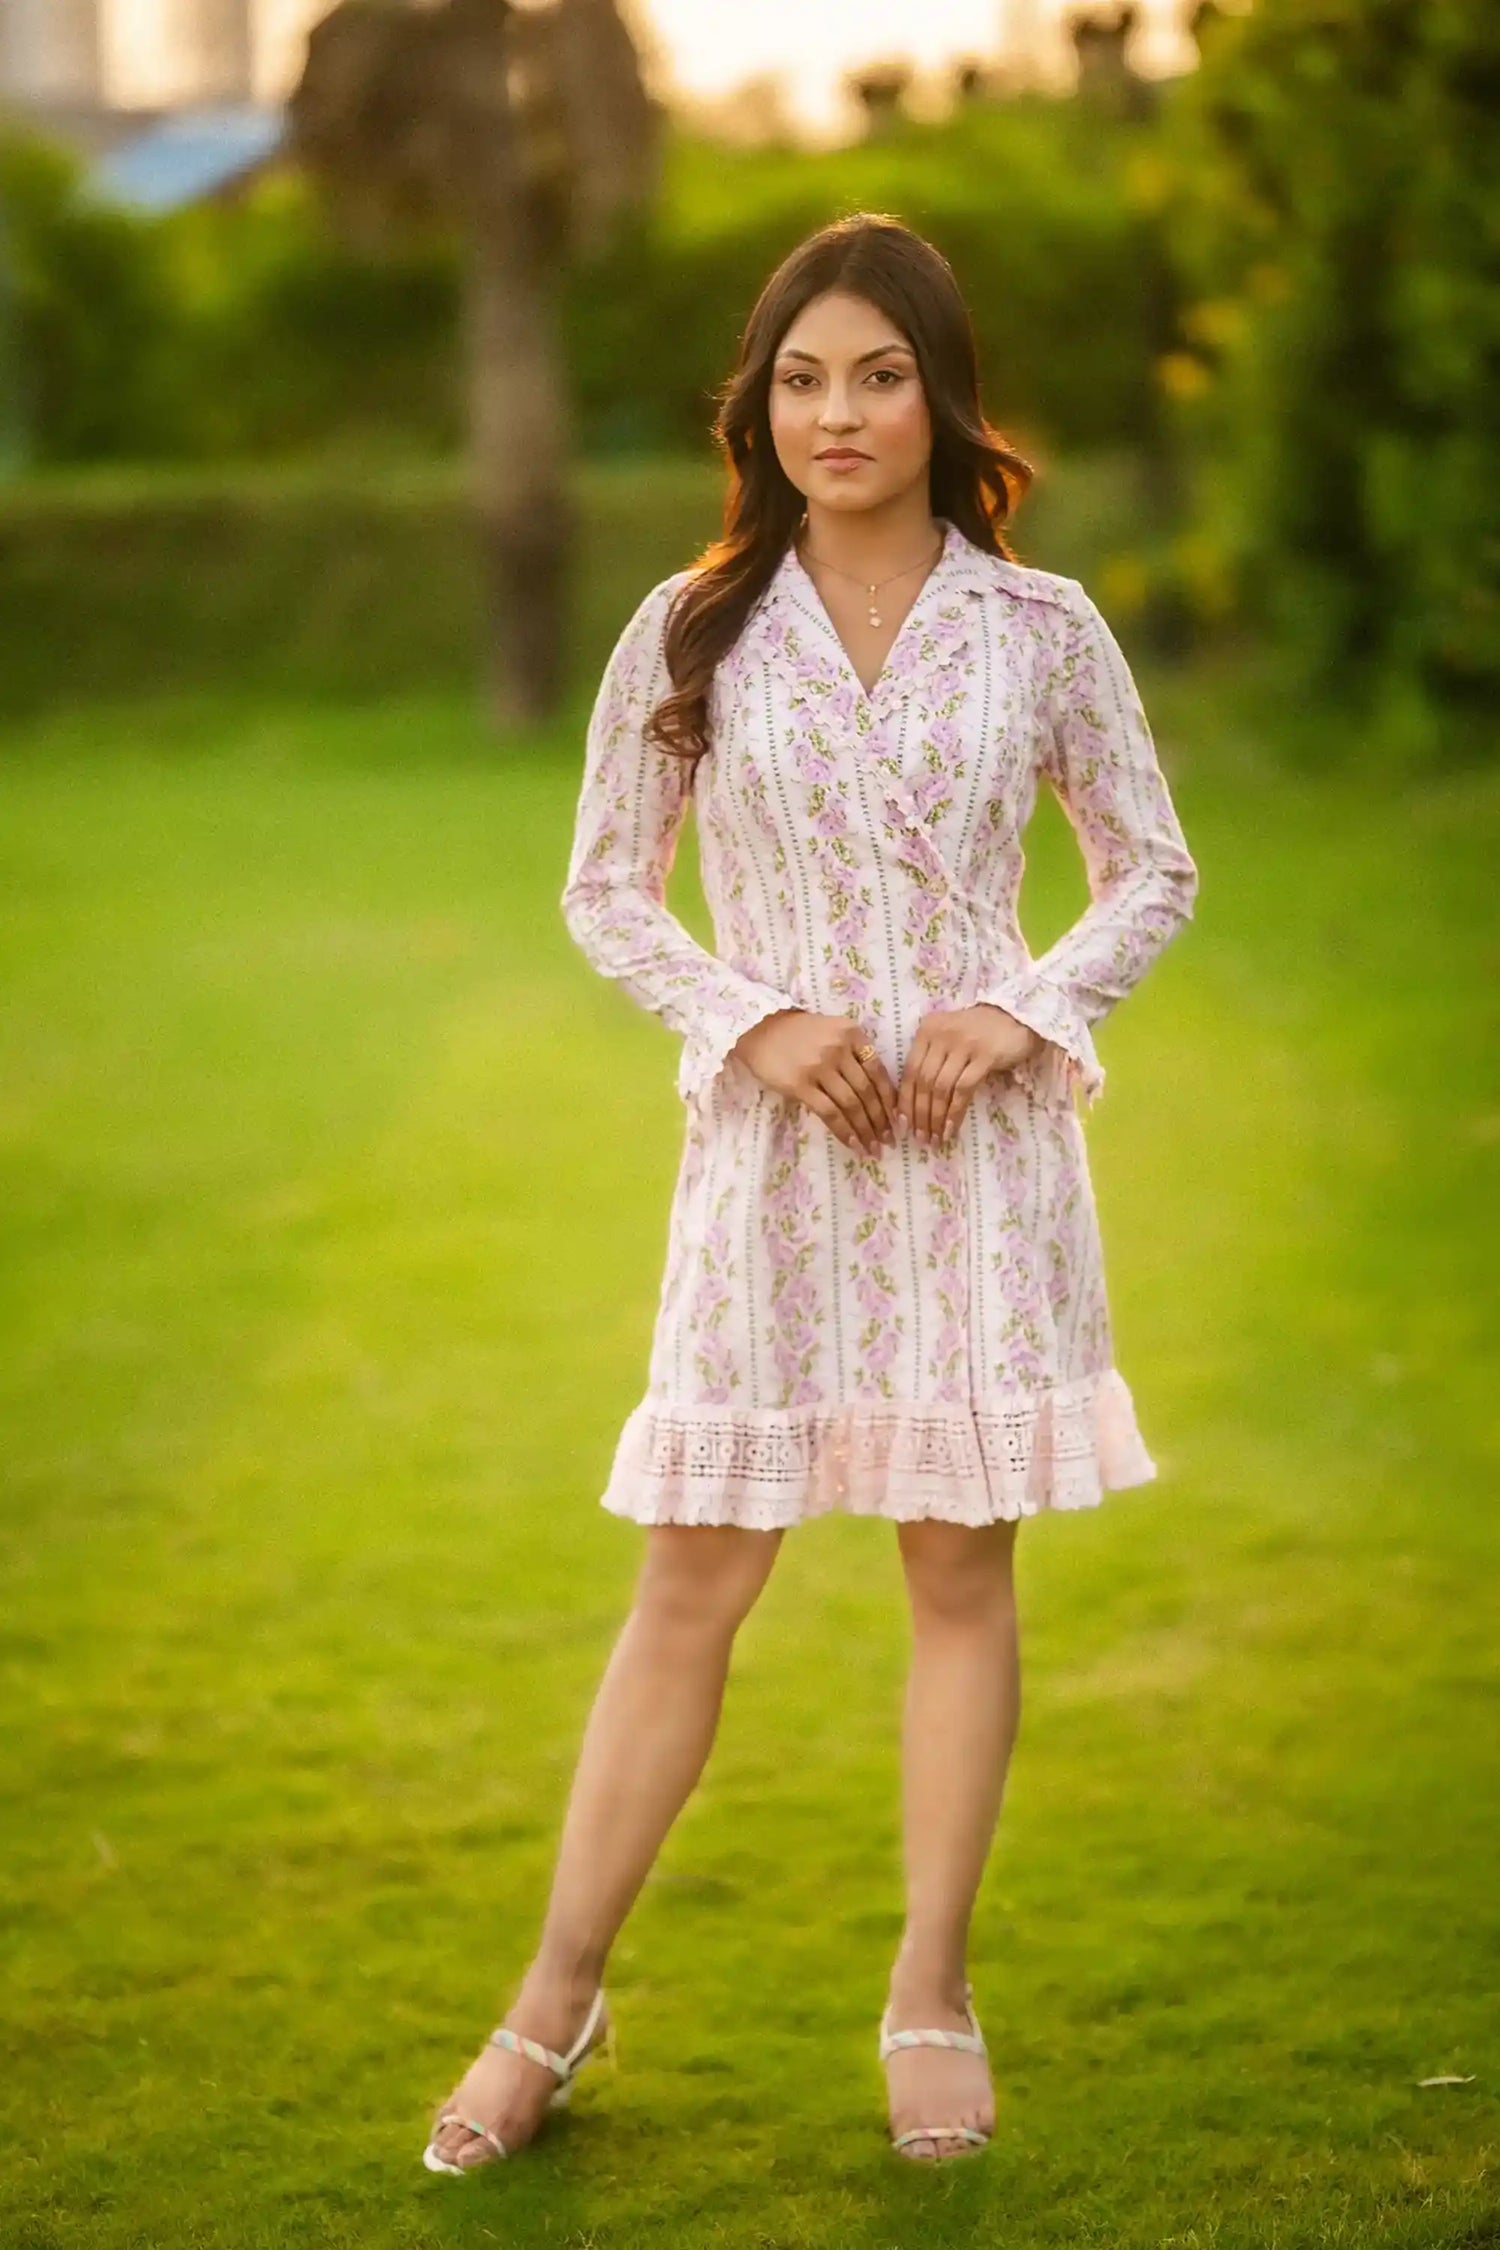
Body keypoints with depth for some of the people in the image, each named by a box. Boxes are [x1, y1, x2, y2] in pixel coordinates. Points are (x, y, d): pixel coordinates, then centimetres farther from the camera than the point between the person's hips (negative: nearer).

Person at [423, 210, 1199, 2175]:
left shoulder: (1041, 630, 1)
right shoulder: (690, 632, 0)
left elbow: (1154, 872, 8)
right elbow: (606, 889, 7)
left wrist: (1021, 1010, -8)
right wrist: (754, 1018, -8)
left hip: (978, 1139, 1)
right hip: (773, 1140, 0)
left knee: (963, 1563, 6)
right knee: (693, 1581, 2)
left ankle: (932, 1989, 20)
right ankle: (559, 1994, 14)